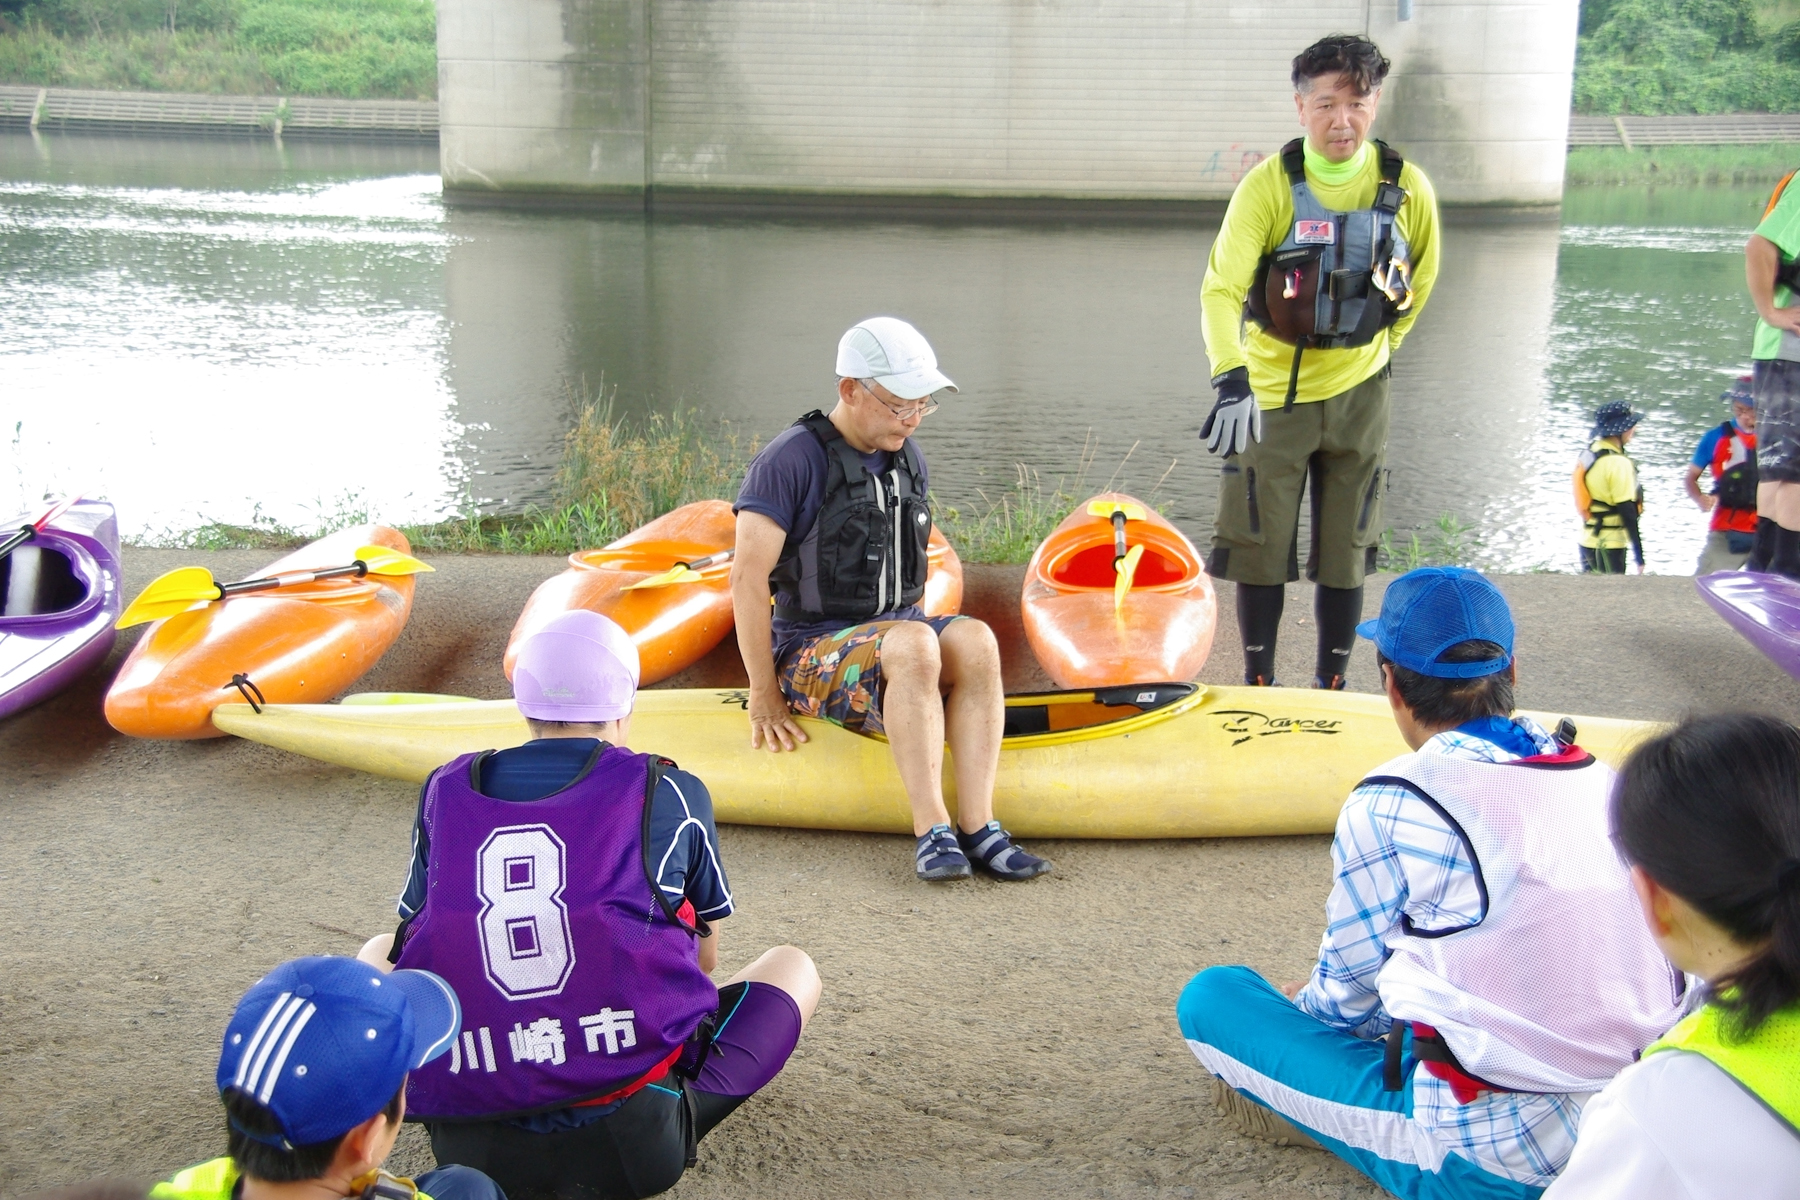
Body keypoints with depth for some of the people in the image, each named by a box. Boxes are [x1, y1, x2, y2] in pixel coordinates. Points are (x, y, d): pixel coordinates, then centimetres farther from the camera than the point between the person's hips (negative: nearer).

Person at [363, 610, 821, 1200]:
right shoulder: (671, 794, -6)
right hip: (632, 1144, 2)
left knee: (381, 951, 27)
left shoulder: (446, 790, 1)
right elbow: (704, 955, 10)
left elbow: (420, 935, 16)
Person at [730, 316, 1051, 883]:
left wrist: (947, 651, 11)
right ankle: (931, 831, -35)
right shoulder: (791, 460, -11)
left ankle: (977, 825, -32)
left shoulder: (908, 458, 11)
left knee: (974, 639, -27)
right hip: (812, 646, -6)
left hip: (900, 628, 6)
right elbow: (748, 580, -14)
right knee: (913, 643, -36)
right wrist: (765, 694, -14)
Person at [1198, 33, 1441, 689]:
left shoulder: (1407, 189, -6)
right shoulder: (1267, 185, -15)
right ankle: (1258, 685, 20)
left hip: (1356, 394, 2)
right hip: (1270, 392, -2)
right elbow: (1221, 286, -25)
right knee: (1260, 553, 4)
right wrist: (1231, 380, -40)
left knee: (1345, 555, 8)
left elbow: (1418, 282, 12)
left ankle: (1331, 689, 21)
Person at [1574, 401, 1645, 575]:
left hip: (1587, 541, 8)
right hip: (1609, 546, -8)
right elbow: (1628, 512, -19)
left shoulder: (1588, 454, 8)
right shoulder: (1618, 463, -18)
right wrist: (1639, 556, -16)